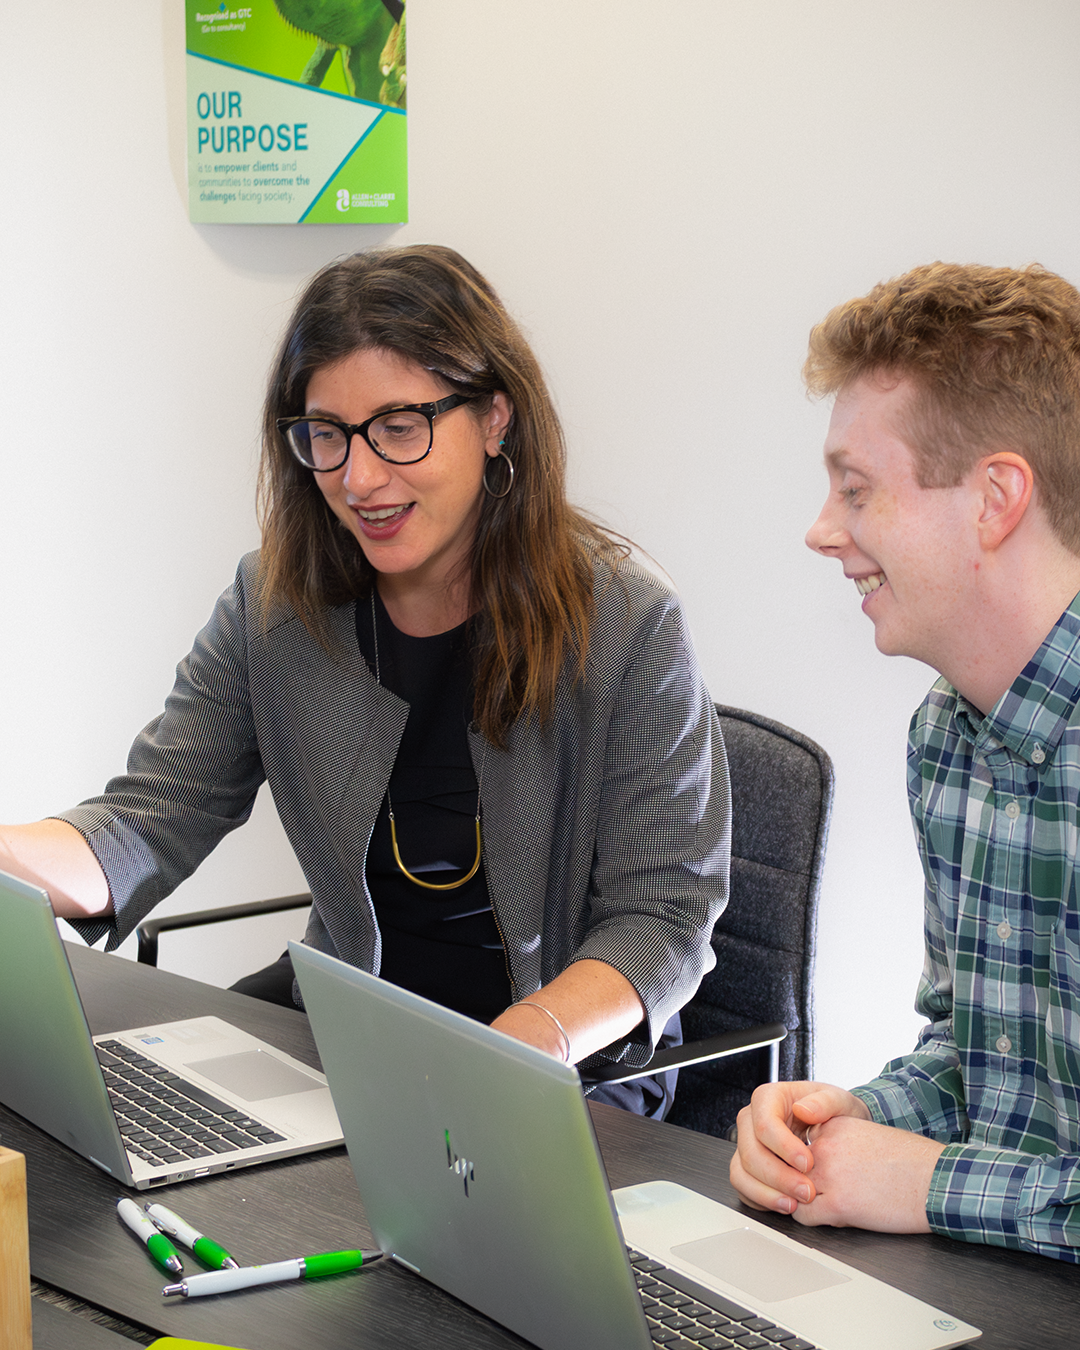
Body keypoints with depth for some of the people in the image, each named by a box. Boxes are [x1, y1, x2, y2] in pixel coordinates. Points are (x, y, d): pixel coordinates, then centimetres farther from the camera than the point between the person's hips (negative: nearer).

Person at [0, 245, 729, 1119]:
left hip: (582, 1055, -5)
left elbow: (663, 916, -13)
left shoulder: (626, 628, -13)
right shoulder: (274, 606, 0)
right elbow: (151, 824, -5)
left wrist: (533, 1038, -33)